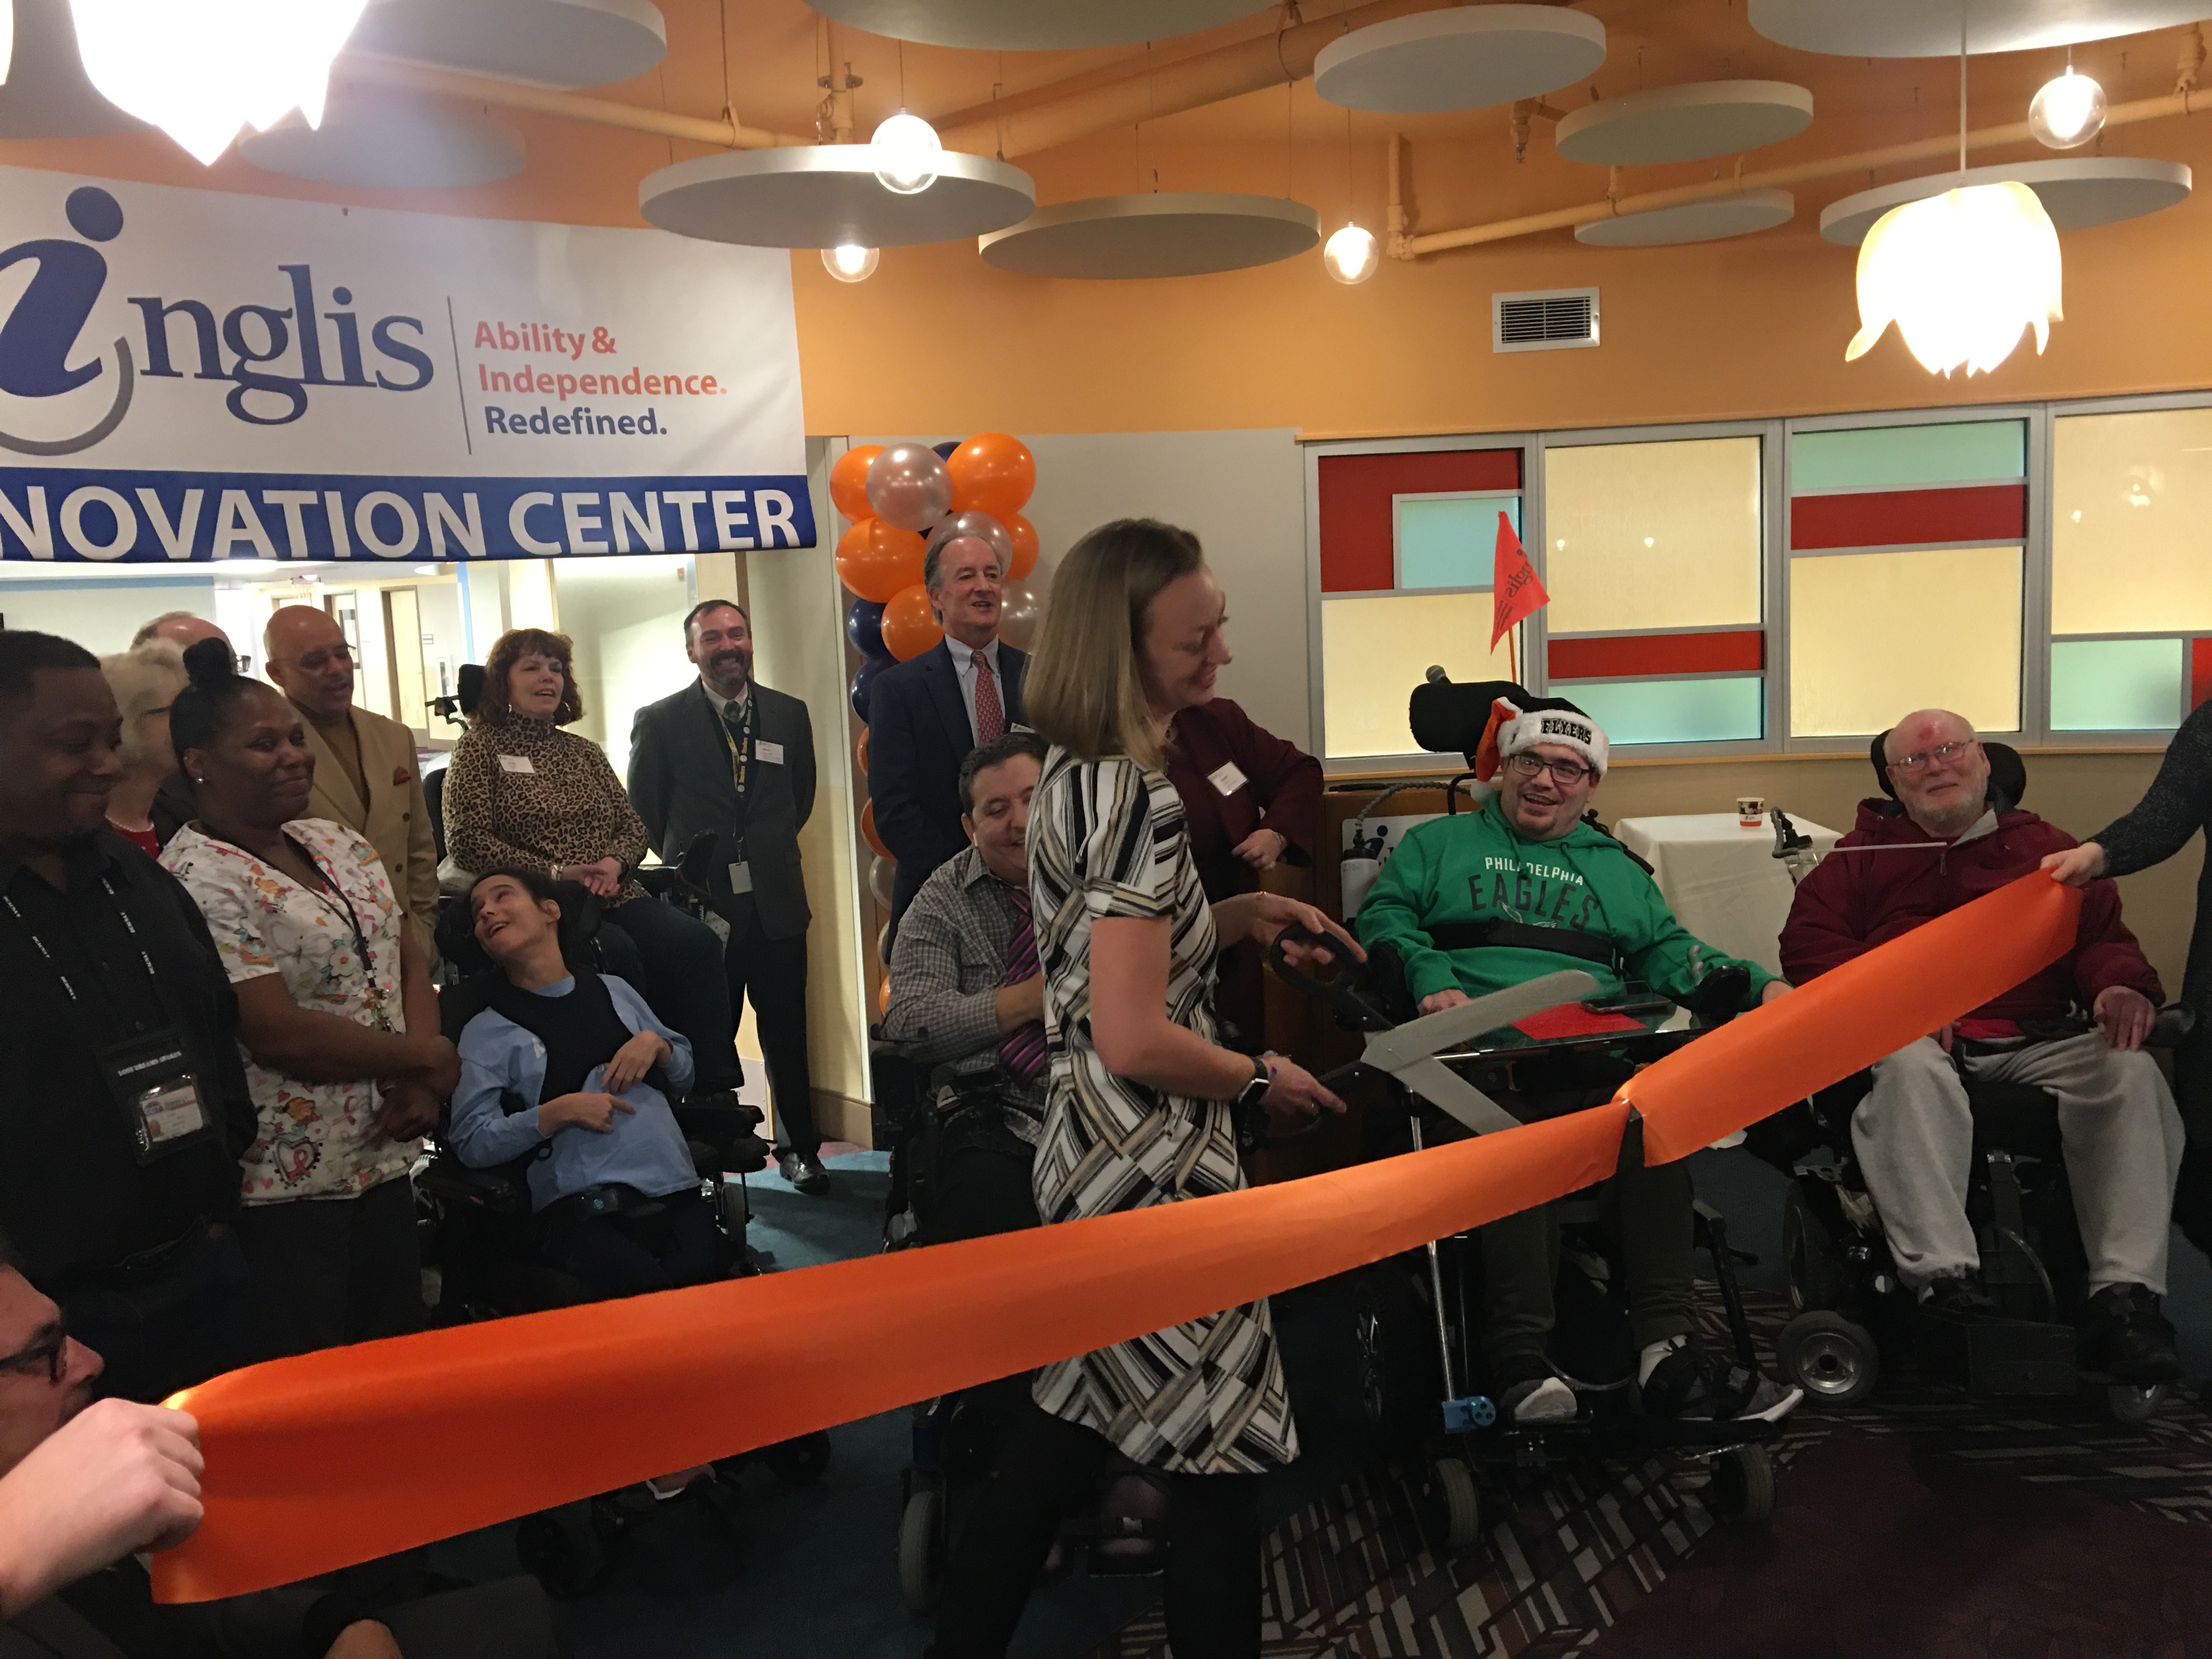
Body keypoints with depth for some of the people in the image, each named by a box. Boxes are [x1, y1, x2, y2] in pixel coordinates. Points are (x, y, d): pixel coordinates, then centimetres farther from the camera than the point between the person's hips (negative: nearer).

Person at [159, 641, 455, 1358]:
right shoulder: (199, 879, -17)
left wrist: (420, 1083, -7)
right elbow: (279, 1034, -23)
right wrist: (429, 1058, -11)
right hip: (285, 1186, -7)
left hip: (384, 1159, 7)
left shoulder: (337, 842, 8)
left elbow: (408, 957, 10)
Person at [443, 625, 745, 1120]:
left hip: (615, 897, 5)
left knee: (695, 942, -25)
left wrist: (614, 861, -5)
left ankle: (712, 1092, -24)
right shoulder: (479, 748, 8)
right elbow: (466, 842, -4)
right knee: (618, 953, -36)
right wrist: (553, 873, -13)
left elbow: (633, 825, 20)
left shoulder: (585, 752, 24)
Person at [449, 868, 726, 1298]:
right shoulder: (486, 1032, 9)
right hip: (581, 1211, -3)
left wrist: (654, 1044, 3)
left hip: (676, 1192, 3)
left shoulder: (613, 990, 19)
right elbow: (470, 1142, 0)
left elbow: (686, 1072, 25)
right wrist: (558, 1111, -10)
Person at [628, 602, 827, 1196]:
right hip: (701, 905, -2)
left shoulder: (790, 714, 8)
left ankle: (798, 1149, 21)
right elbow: (645, 811, 6)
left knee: (787, 1036, 7)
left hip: (776, 903, 2)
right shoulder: (660, 722, -1)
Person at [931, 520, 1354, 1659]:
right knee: (1217, 1450, 7)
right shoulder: (1140, 799, -22)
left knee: (1076, 1420, 22)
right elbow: (1136, 1040, -25)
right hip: (1153, 1170, -10)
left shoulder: (1070, 778, 7)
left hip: (1087, 1157, 10)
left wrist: (1232, 916, 10)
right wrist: (1262, 1082, -9)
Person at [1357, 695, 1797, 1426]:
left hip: (1592, 1054, 2)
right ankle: (1521, 1363, -40)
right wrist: (1430, 977, -11)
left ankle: (1668, 1347, -35)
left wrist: (1757, 984, 1)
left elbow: (1669, 951, 21)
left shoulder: (1614, 867, 34)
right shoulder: (1437, 844, 26)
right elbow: (1386, 916, 10)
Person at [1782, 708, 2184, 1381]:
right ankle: (1943, 1278, -45)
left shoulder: (2047, 848, 22)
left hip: (2032, 1046, 3)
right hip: (1918, 1037, -2)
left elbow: (2103, 933, 15)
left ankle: (2126, 1295, -28)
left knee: (2132, 1073, -26)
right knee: (1910, 1070, -37)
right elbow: (1808, 939, 5)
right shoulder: (1865, 853, 17)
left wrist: (2121, 985, -11)